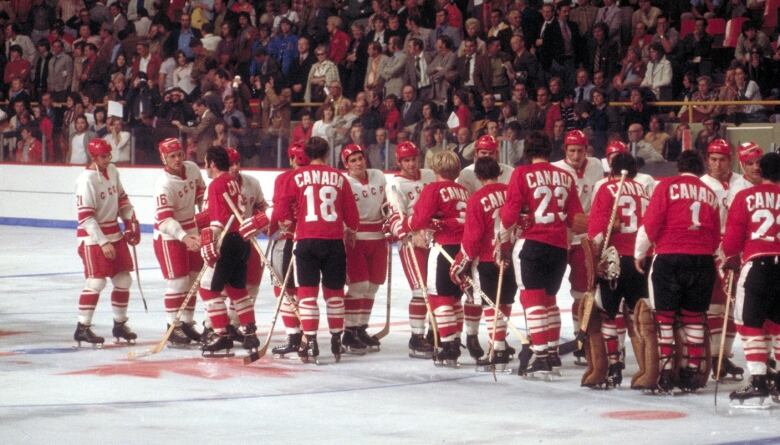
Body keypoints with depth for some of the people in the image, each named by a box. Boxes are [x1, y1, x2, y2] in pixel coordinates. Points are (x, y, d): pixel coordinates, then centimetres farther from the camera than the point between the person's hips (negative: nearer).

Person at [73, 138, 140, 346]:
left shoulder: (112, 171, 4)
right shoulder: (86, 180, -20)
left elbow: (121, 198, 18)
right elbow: (86, 217, -22)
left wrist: (131, 222, 9)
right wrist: (103, 243, -23)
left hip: (114, 233, 8)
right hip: (93, 236, -8)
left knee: (123, 280, 9)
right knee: (96, 281, -13)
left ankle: (120, 324, 23)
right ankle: (82, 328, -6)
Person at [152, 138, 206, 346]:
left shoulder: (192, 168, -6)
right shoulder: (164, 184, -27)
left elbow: (201, 191, 15)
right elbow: (165, 219, -34)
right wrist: (184, 237, -45)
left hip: (190, 232, 7)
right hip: (168, 236, -7)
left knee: (192, 279, 12)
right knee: (177, 281, -9)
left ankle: (186, 323, 24)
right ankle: (173, 328, 0)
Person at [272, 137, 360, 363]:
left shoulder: (298, 177, 0)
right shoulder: (339, 178, 5)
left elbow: (282, 209, -2)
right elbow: (351, 213, 8)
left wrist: (286, 221, 22)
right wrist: (350, 231, 29)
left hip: (307, 240, -2)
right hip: (334, 240, 2)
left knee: (308, 291, 2)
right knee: (334, 291, 13)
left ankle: (310, 342, -5)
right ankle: (336, 340, 19)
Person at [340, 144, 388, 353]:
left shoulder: (378, 177, 7)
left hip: (377, 238, 6)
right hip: (354, 239, -6)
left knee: (372, 286, 10)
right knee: (359, 285, -11)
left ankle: (361, 328, 21)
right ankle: (349, 332, -4)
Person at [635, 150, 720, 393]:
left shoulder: (668, 186, 0)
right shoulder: (710, 194, 14)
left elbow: (651, 222, -6)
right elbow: (716, 236, 17)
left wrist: (640, 253, 6)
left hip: (670, 258, -4)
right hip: (703, 261, 4)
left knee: (664, 315, 2)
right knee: (694, 316, 13)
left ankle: (665, 374, -3)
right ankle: (693, 373, 15)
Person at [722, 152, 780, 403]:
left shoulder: (746, 197, 1)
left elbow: (734, 233, 0)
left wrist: (731, 256, 19)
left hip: (757, 263, -4)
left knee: (750, 322, -1)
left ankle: (758, 380, -10)